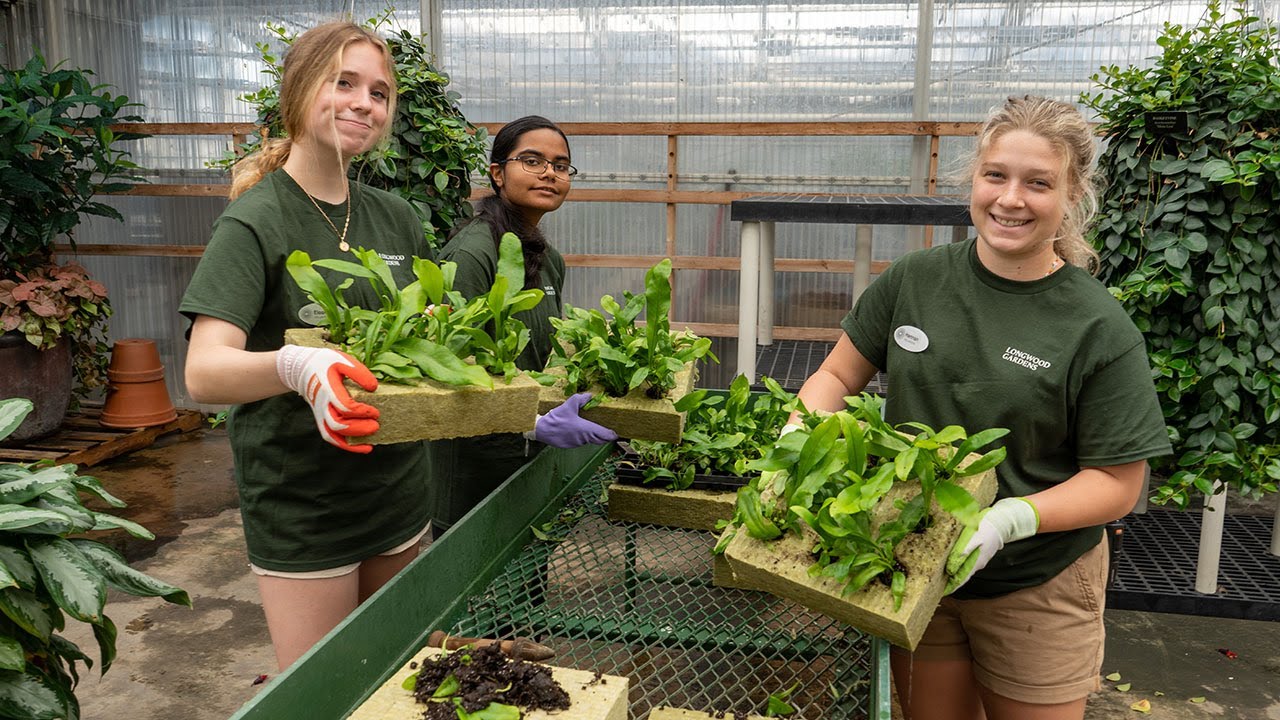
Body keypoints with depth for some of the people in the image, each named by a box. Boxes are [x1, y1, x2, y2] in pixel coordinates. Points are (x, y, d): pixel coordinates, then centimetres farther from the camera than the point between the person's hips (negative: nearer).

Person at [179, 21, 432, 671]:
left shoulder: (395, 218, 6)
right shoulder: (255, 221, -11)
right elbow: (202, 373, -21)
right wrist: (295, 366, -41)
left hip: (397, 490, 6)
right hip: (298, 507, -5)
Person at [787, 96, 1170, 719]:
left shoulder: (1099, 329, -14)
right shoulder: (914, 281, -5)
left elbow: (1117, 482, -11)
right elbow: (837, 376, 3)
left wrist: (1011, 518, -26)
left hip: (1038, 590, -2)